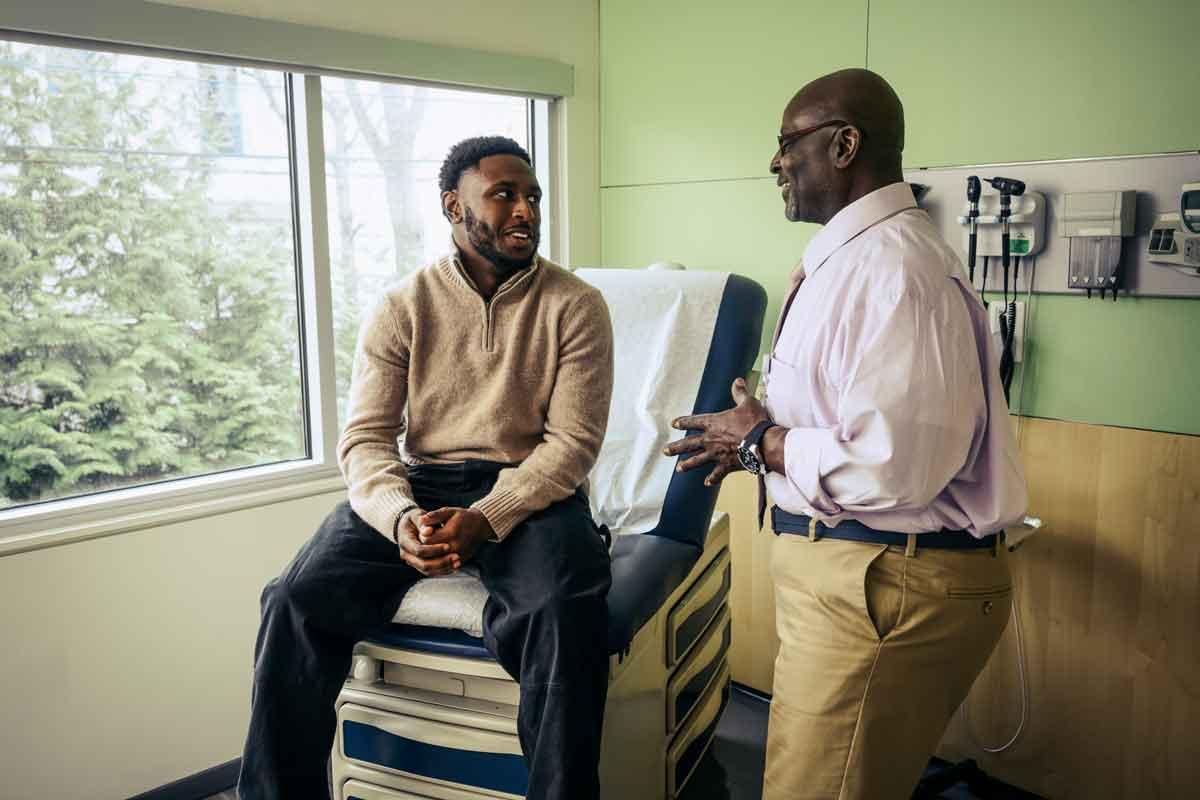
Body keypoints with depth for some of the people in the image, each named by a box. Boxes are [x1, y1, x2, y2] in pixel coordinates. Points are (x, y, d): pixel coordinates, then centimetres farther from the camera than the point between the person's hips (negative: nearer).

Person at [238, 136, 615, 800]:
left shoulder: (575, 305, 0)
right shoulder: (402, 307, 5)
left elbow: (573, 439, -7)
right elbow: (365, 437, -1)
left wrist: (485, 518, -22)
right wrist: (402, 516, -22)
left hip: (531, 490, -2)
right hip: (419, 485, 2)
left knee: (565, 610, -34)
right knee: (298, 600, -21)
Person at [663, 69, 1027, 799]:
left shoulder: (892, 266, -21)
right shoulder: (854, 255, 12)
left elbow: (892, 464, -29)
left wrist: (759, 444, -14)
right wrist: (761, 434, 7)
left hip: (888, 583, -10)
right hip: (850, 570, 10)